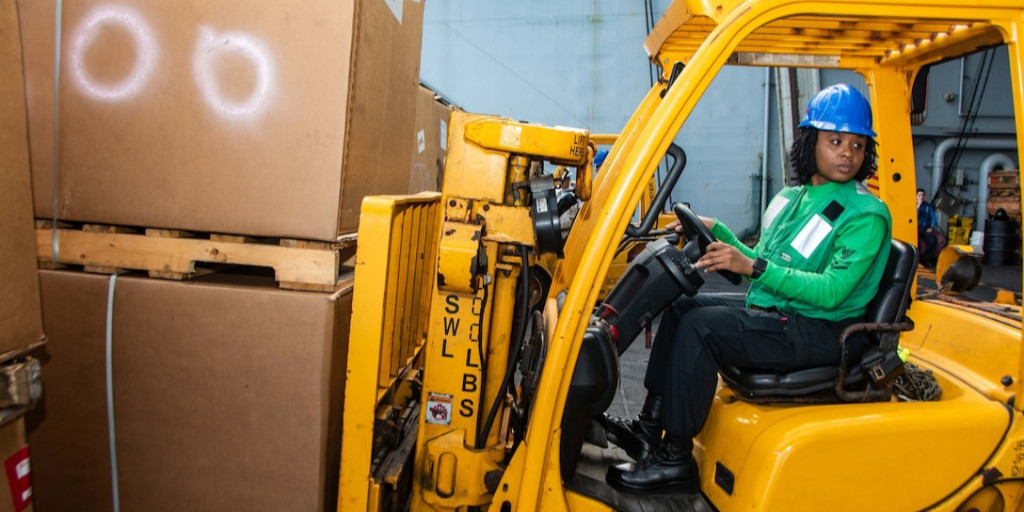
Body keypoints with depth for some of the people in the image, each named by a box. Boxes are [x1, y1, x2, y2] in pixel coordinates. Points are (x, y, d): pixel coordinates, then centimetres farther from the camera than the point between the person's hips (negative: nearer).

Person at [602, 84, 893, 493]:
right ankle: (649, 426, 6)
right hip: (773, 313, 9)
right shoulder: (792, 198, 12)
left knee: (700, 326, -24)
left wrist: (754, 267, -30)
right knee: (680, 307, 4)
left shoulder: (866, 215, -13)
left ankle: (674, 459, -14)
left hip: (820, 332, -9)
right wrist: (718, 232, 8)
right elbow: (762, 265, 19)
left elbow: (830, 291, -23)